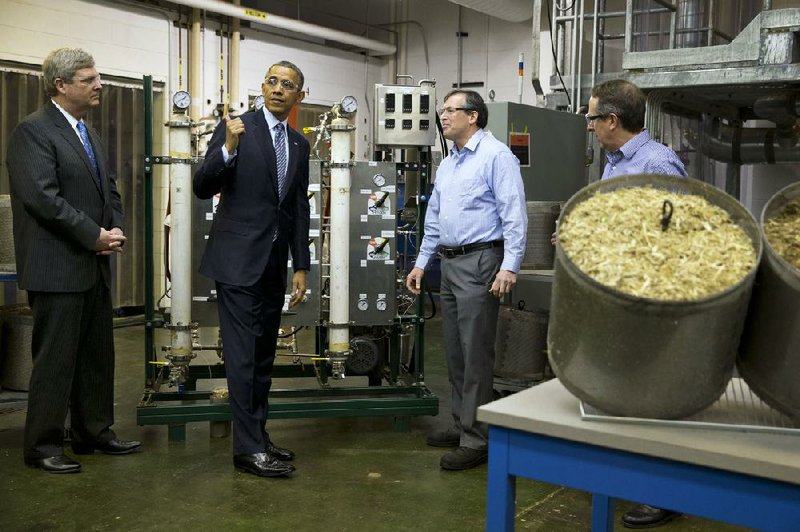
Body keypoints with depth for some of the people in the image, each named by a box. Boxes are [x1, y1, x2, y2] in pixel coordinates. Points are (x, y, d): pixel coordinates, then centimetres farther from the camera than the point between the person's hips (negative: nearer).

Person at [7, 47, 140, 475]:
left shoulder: (88, 133, 16)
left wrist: (114, 230, 2)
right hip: (58, 267, -8)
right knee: (55, 359, 0)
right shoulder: (33, 131, -11)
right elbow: (43, 197, -20)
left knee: (97, 355, 14)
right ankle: (43, 446, 13)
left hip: (94, 264, 9)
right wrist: (94, 235, -16)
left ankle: (95, 432, 27)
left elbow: (108, 188, 20)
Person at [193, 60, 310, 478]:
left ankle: (258, 438, 21)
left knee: (264, 357, 11)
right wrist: (227, 149, -24)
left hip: (274, 266, 6)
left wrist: (301, 266, 9)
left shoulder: (299, 145, 14)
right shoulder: (236, 127, -3)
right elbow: (202, 188, -8)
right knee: (243, 356, -5)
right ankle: (248, 449, 1)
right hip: (238, 259, -6)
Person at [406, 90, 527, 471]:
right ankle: (462, 424, 25)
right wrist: (422, 262, 20)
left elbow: (514, 215, -16)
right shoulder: (447, 164, 18)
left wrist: (509, 267, -22)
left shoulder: (496, 156, -9)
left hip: (480, 263, -9)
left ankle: (476, 439, 1)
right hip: (450, 264, 9)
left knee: (476, 355, -6)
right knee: (455, 353, 14)